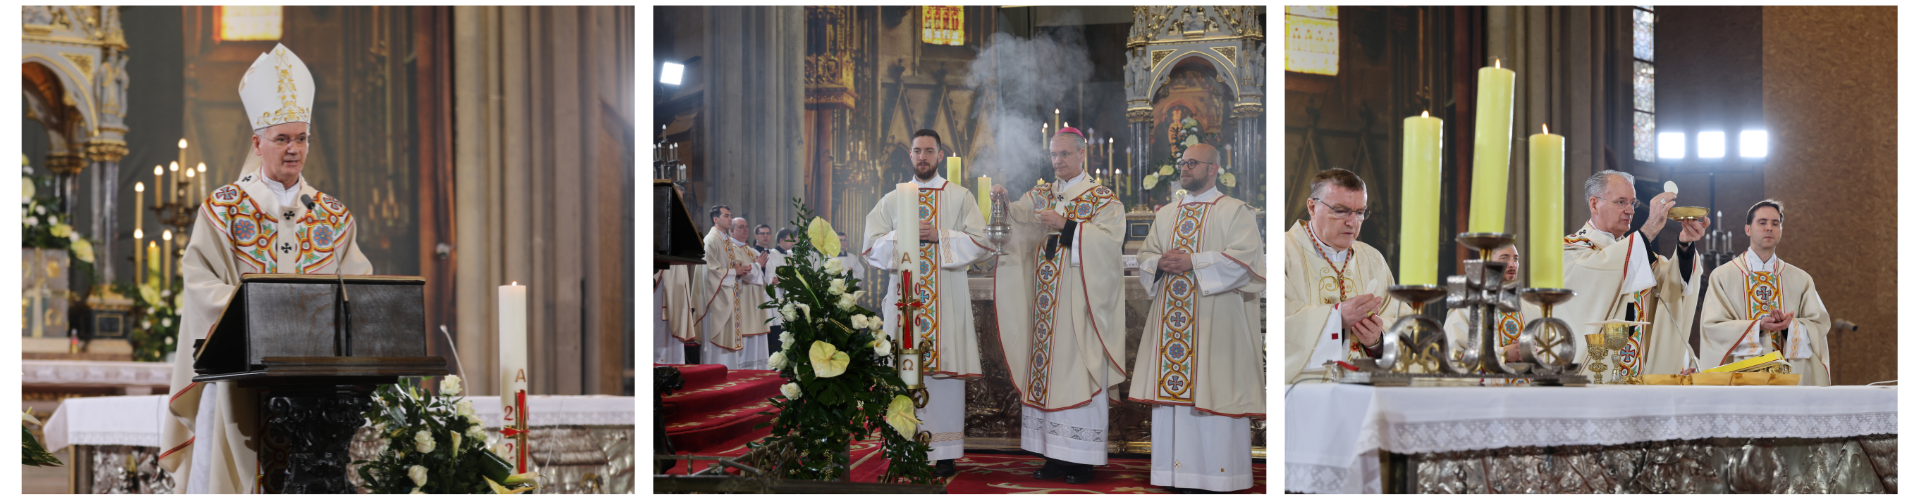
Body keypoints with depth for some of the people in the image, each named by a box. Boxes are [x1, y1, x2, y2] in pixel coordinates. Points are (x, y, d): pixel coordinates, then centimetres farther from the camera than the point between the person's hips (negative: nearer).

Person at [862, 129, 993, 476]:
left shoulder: (960, 197, 10)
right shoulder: (892, 200, 16)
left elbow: (981, 242, 0)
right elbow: (871, 247, 9)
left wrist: (939, 235, -10)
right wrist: (901, 236, -8)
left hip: (947, 298, -2)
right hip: (903, 296, 2)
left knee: (945, 369, -6)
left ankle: (944, 453, -2)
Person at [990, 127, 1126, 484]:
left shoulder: (1102, 198, 3)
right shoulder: (1041, 196, 16)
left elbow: (1108, 238, -11)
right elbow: (1016, 219, 1)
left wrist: (1066, 225, -19)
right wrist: (1002, 204, -20)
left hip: (1080, 298, -5)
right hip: (1046, 299, 5)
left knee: (1077, 370, -7)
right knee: (1046, 370, 3)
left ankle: (1082, 461, -2)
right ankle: (1055, 455, 8)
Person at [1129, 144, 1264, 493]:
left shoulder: (1236, 212, 2)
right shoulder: (1165, 215, 20)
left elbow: (1244, 256, -11)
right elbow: (1145, 256, 17)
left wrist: (1194, 261, -16)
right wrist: (1160, 263, -7)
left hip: (1216, 320, -5)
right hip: (1172, 317, 5)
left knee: (1214, 388, -8)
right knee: (1172, 383, 1)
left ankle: (1221, 473, -5)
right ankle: (1182, 476, 5)